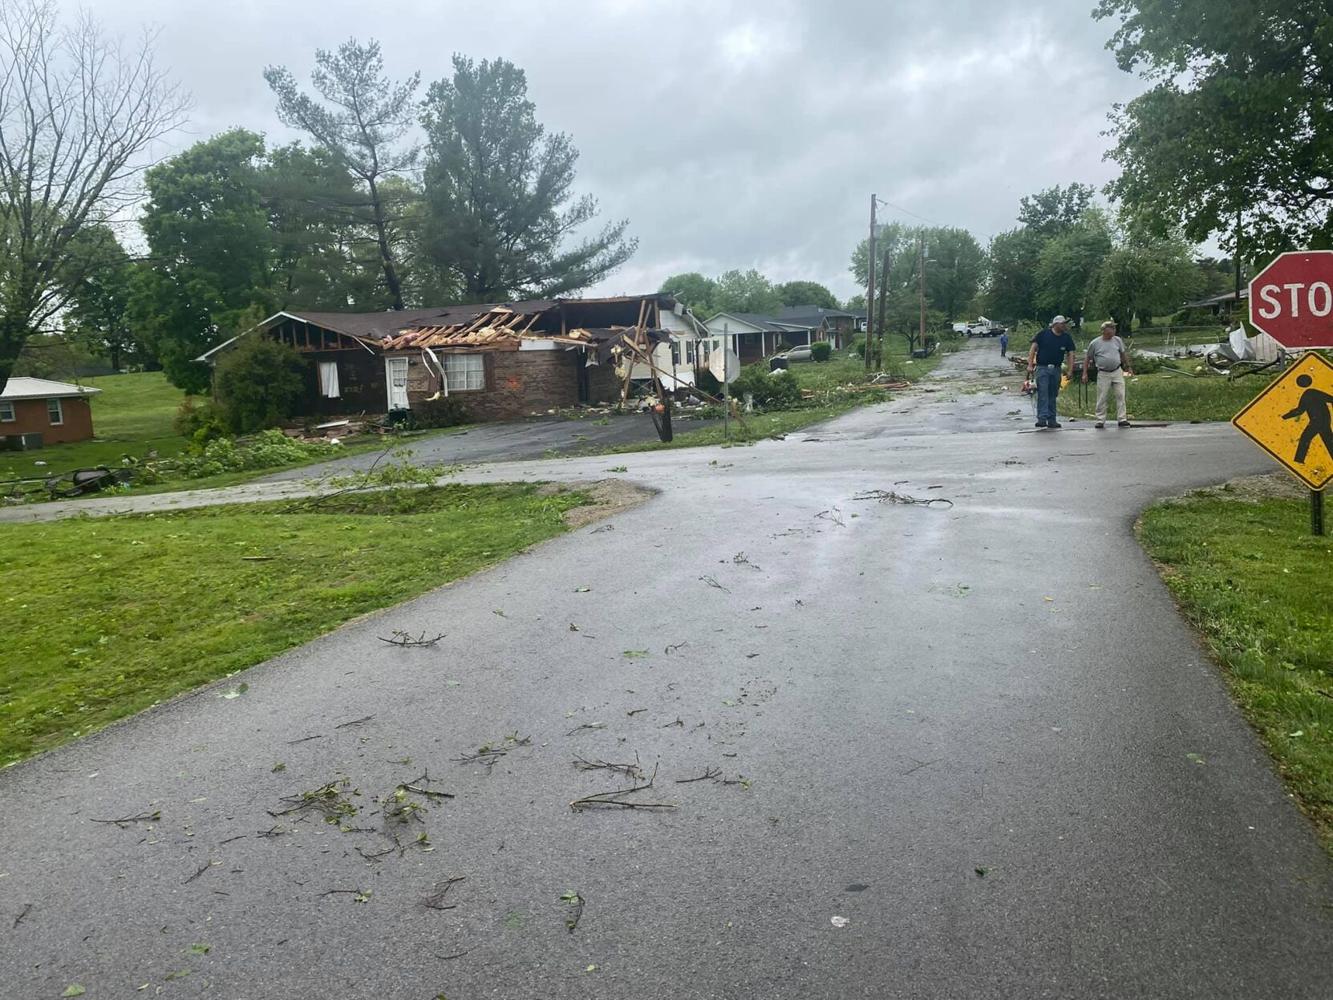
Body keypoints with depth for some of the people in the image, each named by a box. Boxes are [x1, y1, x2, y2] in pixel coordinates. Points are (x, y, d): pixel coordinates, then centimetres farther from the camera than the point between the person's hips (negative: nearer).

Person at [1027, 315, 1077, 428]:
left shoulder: (1067, 338, 6)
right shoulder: (1043, 334, -4)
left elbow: (1070, 354, 6)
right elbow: (1033, 349, -4)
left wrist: (1070, 371, -4)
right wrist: (1030, 365, -12)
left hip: (1056, 369, 4)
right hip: (1042, 368, -4)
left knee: (1053, 395, 9)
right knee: (1043, 393, -12)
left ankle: (1051, 420, 14)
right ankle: (1042, 418, -16)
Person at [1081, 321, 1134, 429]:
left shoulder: (1117, 340, 5)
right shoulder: (1095, 343, -3)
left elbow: (1123, 354, 18)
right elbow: (1087, 358, 3)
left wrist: (1128, 367, 22)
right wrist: (1085, 374, -1)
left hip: (1117, 372, 3)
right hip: (1103, 374, -2)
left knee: (1120, 395, -1)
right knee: (1101, 398, 0)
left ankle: (1122, 419, 4)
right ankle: (1100, 421, 8)